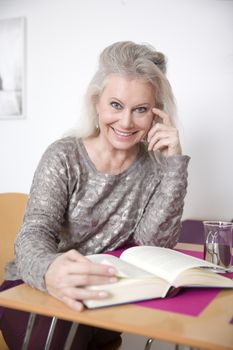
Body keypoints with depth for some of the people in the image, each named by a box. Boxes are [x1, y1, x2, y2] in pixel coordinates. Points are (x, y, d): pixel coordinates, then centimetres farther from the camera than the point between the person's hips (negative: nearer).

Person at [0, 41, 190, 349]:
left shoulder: (155, 167, -2)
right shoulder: (63, 158, -9)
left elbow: (155, 242, -12)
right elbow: (34, 234, -19)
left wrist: (175, 162, -18)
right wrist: (48, 272, -43)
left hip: (101, 297, 1)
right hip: (32, 288, -1)